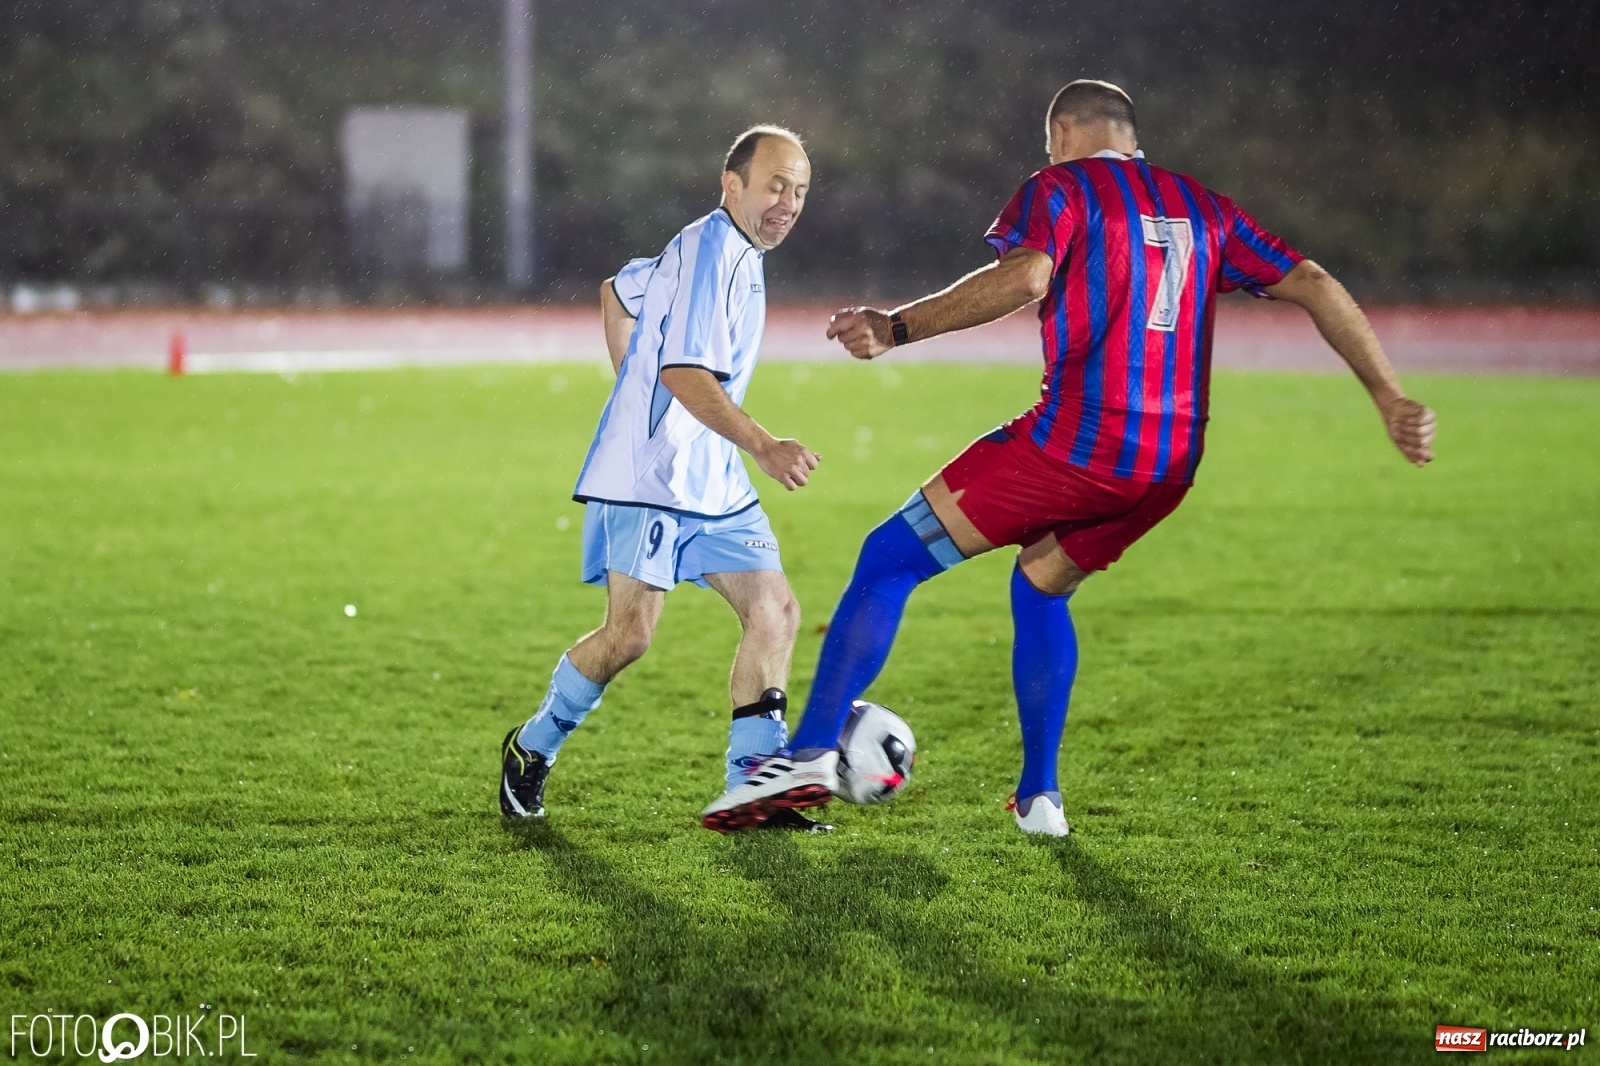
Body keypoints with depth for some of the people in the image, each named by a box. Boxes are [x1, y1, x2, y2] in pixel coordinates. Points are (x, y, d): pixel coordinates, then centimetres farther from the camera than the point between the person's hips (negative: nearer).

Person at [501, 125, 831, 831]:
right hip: (650, 474, -10)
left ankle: (751, 786, 0)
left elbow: (617, 291, 28)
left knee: (775, 612, -2)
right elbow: (684, 371, -26)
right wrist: (762, 446, -31)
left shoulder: (737, 252, 15)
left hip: (710, 478, 10)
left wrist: (636, 395, 26)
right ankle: (532, 747, 13)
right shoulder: (709, 250, -15)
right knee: (631, 632, -11)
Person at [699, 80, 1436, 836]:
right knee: (1040, 587, 29)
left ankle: (810, 756, -8)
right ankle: (1038, 797, 24)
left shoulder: (1062, 186, 2)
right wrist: (1390, 399, 16)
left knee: (889, 560, 2)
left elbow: (1023, 276, -18)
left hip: (1074, 444, -6)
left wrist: (896, 328, -17)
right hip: (1171, 467, 7)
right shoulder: (1201, 206, 20)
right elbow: (1313, 285, 15)